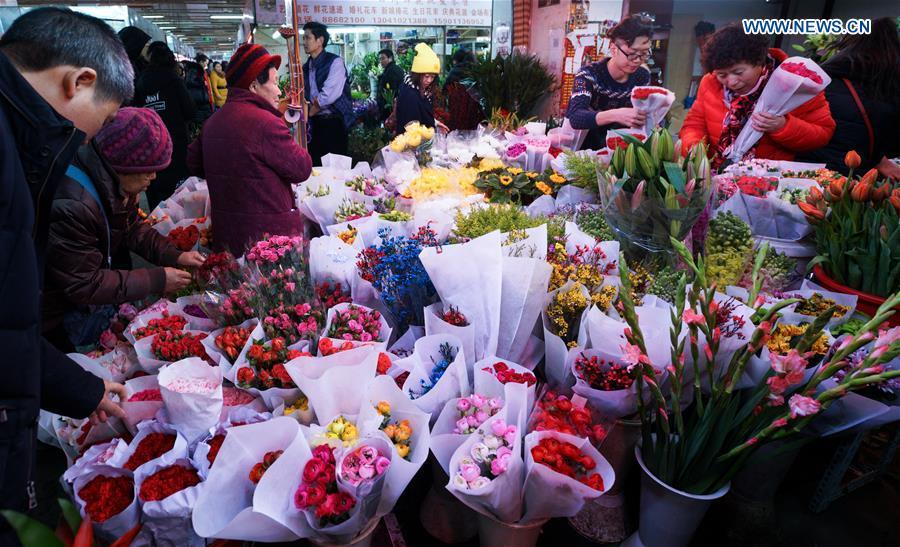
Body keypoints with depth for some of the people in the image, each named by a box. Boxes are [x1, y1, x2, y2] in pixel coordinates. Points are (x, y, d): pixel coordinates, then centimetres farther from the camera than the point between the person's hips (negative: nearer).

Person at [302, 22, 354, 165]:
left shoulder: (335, 62, -8)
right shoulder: (306, 67, 13)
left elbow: (329, 95, -18)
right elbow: (304, 96, 14)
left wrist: (309, 112, -6)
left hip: (333, 122, -6)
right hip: (315, 123, 6)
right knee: (315, 164, 7)